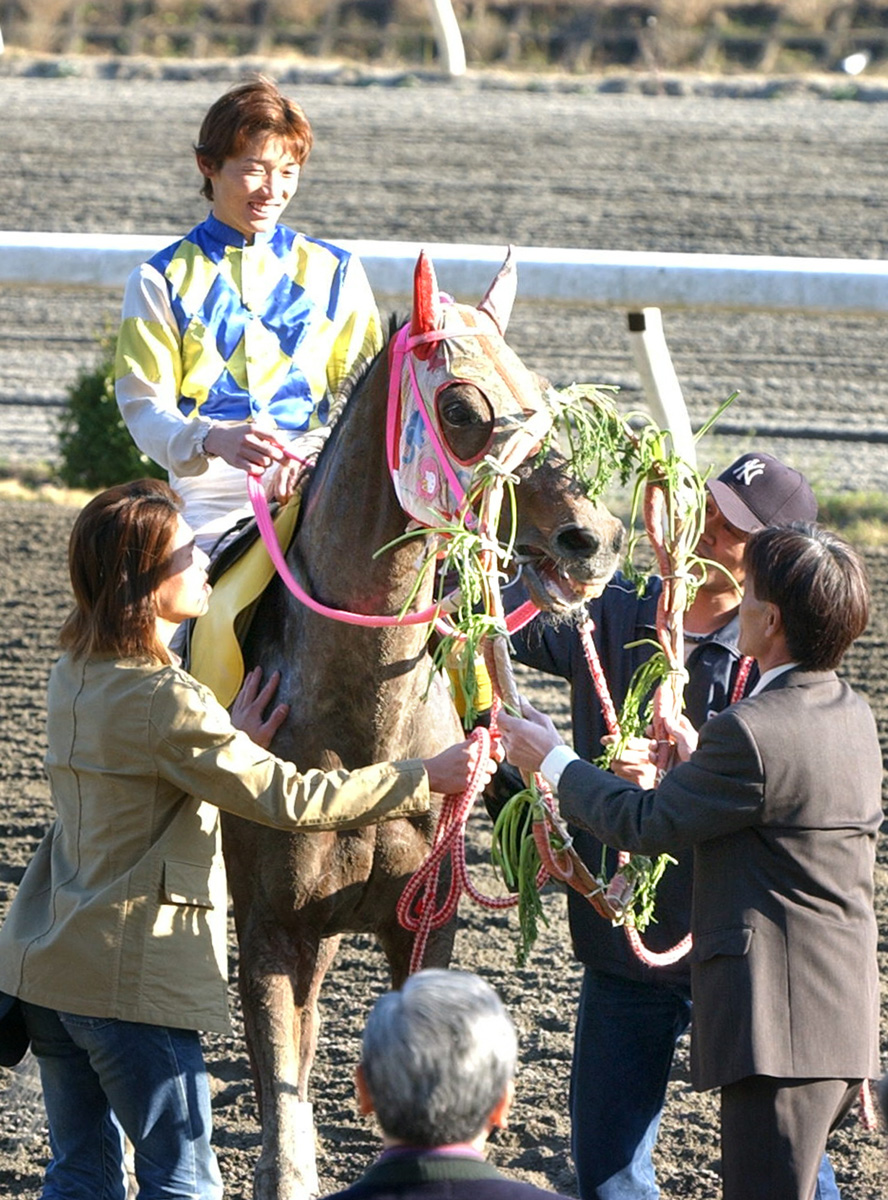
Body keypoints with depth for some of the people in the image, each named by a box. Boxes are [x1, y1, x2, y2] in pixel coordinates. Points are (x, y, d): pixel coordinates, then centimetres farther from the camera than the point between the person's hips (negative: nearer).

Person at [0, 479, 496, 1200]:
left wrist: (232, 744, -3)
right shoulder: (164, 701, -21)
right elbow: (286, 799, -20)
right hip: (131, 979, -8)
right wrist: (425, 779, -13)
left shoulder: (75, 676, 6)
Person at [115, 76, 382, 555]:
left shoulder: (334, 272, 17)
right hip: (212, 498, -1)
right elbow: (144, 404, 1)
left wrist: (316, 451, -13)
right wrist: (214, 439, -22)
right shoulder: (162, 280, 9)